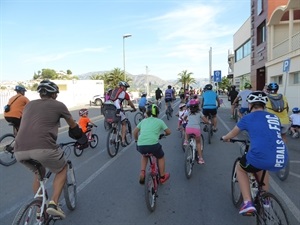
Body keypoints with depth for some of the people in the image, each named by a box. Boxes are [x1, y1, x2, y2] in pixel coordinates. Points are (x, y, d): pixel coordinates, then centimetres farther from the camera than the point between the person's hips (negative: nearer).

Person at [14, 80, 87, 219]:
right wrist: (82, 138, 44)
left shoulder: (29, 105, 26)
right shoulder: (58, 105, 13)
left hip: (19, 150, 6)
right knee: (62, 170, 23)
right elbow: (73, 126, 26)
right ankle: (53, 204, 7)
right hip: (43, 147, -5)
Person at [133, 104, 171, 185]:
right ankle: (162, 176, 36)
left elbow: (135, 131, 21)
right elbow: (168, 132, 16)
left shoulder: (143, 121, 21)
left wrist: (136, 140, 39)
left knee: (144, 155, 37)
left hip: (140, 145, 3)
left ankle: (142, 173, 24)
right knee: (161, 157, 28)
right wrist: (163, 135, 38)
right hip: (153, 144, -3)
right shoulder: (159, 121, 13)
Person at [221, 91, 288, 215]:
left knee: (240, 168, 26)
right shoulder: (274, 117, 18)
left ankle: (248, 203, 15)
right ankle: (265, 199, 42)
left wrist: (225, 137, 44)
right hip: (282, 161, 5)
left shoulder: (248, 118, 6)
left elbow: (232, 134, 22)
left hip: (260, 157, -5)